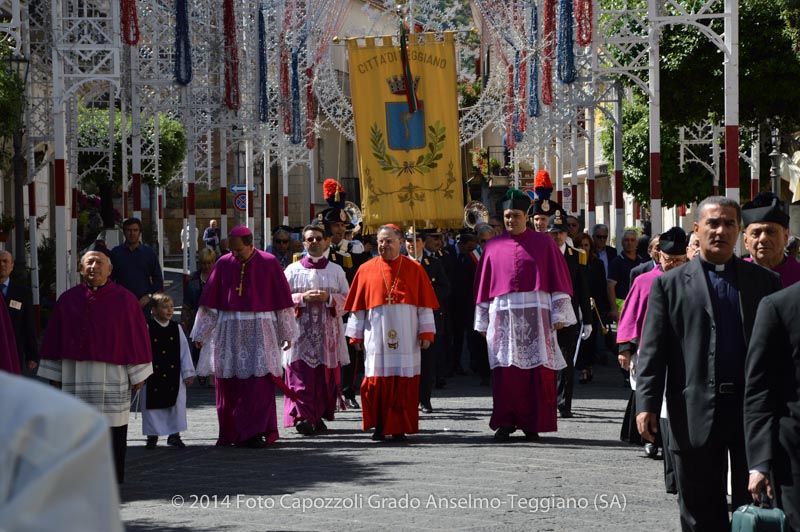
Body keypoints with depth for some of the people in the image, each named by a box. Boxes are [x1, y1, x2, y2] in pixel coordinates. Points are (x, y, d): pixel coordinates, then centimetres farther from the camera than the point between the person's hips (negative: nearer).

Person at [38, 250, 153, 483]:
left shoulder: (124, 300, 1)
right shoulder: (68, 300, 7)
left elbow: (137, 336, 1)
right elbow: (54, 339, 10)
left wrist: (138, 374, -2)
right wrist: (55, 374, 6)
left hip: (112, 375, -2)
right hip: (75, 374, 2)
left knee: (112, 427, 0)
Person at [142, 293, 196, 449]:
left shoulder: (176, 328, 4)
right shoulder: (147, 328, -5)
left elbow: (184, 351, 6)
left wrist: (188, 372, 3)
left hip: (174, 376, 2)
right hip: (153, 376, -2)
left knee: (177, 404, 4)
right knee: (152, 406, 4)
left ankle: (174, 434, 16)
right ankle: (152, 436, 17)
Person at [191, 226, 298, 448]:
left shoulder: (269, 263, -1)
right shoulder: (224, 264, 4)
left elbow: (283, 300, 4)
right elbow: (209, 300, 8)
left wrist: (287, 334, 6)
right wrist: (202, 334, 8)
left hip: (259, 331, -2)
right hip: (229, 331, 2)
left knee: (259, 382, -8)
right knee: (229, 385, 3)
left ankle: (255, 432, -6)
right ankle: (231, 433, 12)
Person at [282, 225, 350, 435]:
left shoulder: (336, 271, 11)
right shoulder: (293, 270, 7)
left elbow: (347, 299, 7)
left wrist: (329, 298, -11)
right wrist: (303, 298, -12)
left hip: (328, 332, 2)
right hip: (301, 331, -2)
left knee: (326, 376, 1)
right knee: (301, 376, -11)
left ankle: (318, 416, 11)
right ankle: (302, 417, -15)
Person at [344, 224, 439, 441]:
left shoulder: (414, 269, 5)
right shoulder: (366, 270, 8)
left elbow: (425, 304, 4)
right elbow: (358, 306, 9)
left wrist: (426, 333, -1)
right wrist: (356, 335, 6)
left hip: (405, 337, -1)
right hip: (376, 336, 1)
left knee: (404, 382, -1)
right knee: (376, 380, -4)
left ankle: (399, 428, 6)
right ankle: (379, 425, 7)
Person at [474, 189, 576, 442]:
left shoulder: (543, 243, 7)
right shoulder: (494, 246, 12)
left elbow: (558, 279, 4)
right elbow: (484, 286, 14)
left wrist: (559, 314, -3)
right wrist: (483, 322, 10)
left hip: (536, 315, -1)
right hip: (503, 315, 1)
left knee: (537, 371, -3)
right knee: (505, 371, -3)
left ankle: (533, 424, 2)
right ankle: (505, 424, 1)